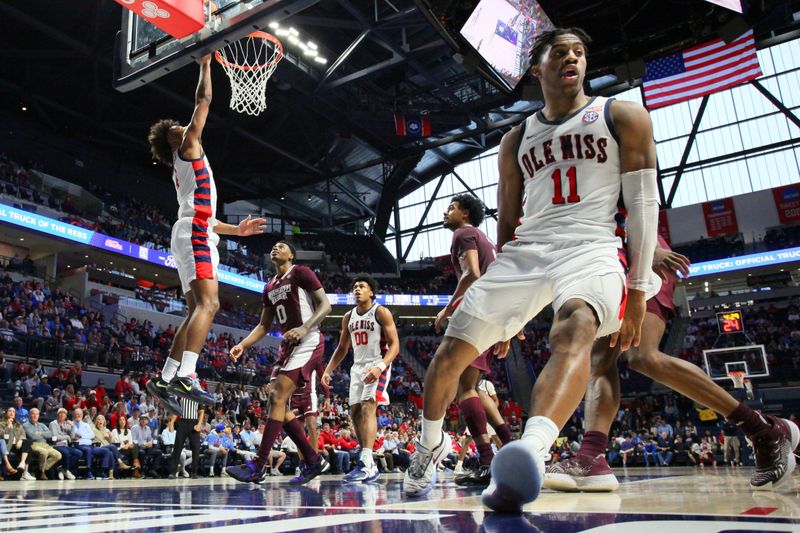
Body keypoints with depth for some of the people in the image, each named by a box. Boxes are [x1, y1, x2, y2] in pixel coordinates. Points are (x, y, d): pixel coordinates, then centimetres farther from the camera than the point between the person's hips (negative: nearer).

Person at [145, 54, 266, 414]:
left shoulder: (185, 167, 32)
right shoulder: (188, 146, 7)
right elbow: (204, 100, 3)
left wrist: (237, 230, 30)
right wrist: (205, 65, 14)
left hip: (197, 235, 10)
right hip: (194, 235, -10)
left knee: (198, 309, 6)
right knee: (208, 304, -22)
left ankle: (165, 380, 4)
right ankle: (185, 377, -32)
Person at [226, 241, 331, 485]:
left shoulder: (301, 273, -4)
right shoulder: (269, 287, 19)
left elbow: (325, 305, -11)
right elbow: (263, 326, 20)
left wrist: (304, 328, -26)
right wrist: (243, 345, 5)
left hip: (308, 342, -9)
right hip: (288, 345, 9)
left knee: (278, 398, -17)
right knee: (277, 401, 3)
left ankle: (258, 466, -16)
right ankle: (313, 460, 10)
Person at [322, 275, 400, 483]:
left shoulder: (381, 312, -9)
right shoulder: (348, 317, 10)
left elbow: (394, 345, -14)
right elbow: (342, 348, 18)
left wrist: (380, 367, -29)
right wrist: (327, 371, 6)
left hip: (378, 366, -7)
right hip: (358, 367, 7)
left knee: (368, 407, -22)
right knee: (355, 412, 3)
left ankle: (366, 464, -28)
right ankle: (369, 465, 11)